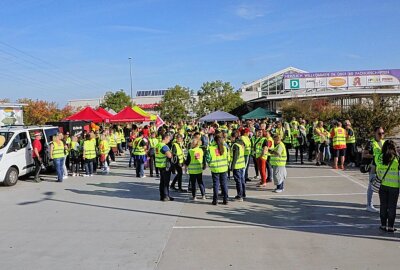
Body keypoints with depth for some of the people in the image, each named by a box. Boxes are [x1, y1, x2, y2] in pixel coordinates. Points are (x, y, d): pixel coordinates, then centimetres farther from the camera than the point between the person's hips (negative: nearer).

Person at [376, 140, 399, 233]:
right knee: (392, 207, 8)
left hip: (383, 185, 2)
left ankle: (383, 225, 20)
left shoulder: (380, 158, -4)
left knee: (383, 206, 13)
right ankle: (390, 226, 14)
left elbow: (378, 172, 4)